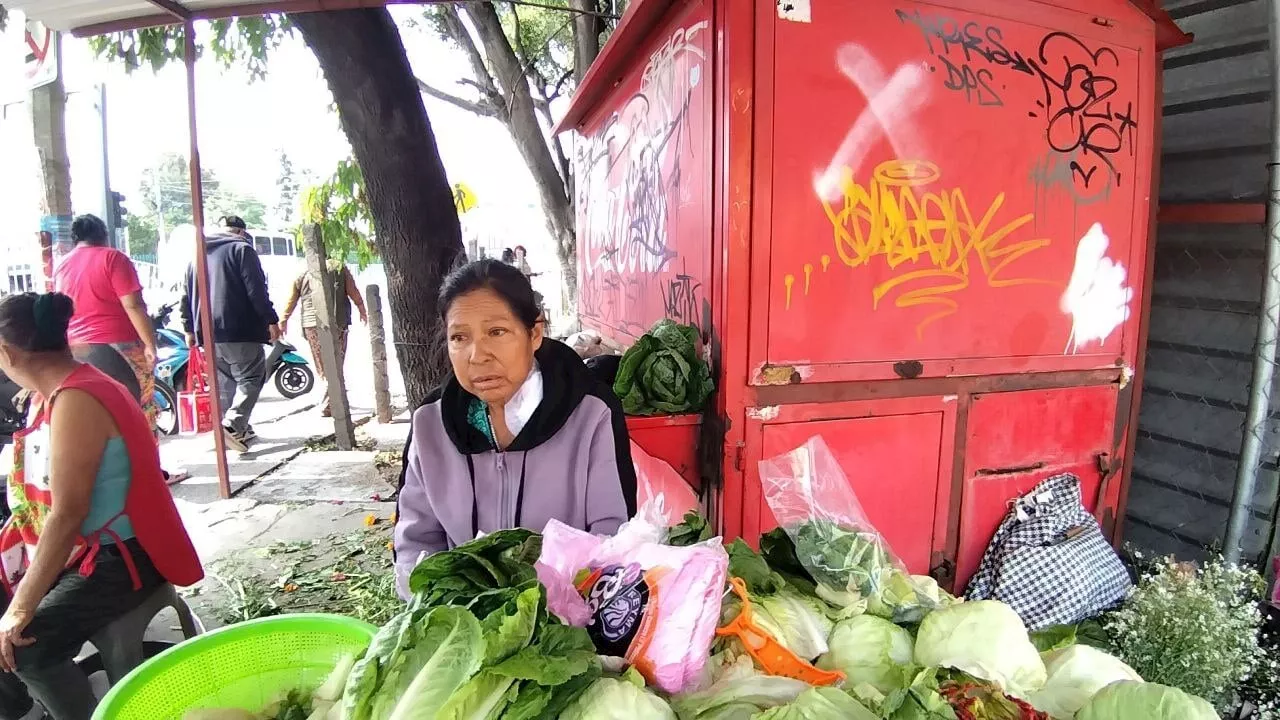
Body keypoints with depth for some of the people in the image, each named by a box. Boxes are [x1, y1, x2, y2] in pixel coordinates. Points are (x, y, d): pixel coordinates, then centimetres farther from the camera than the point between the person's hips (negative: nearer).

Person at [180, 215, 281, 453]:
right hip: (239, 329, -7)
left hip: (207, 331, 7)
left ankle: (239, 429, 15)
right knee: (251, 377, -7)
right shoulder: (242, 249, 0)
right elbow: (257, 290, -10)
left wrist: (189, 328, 24)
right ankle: (234, 424, -24)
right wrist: (271, 320, -9)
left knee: (225, 382, 13)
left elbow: (188, 295, 21)